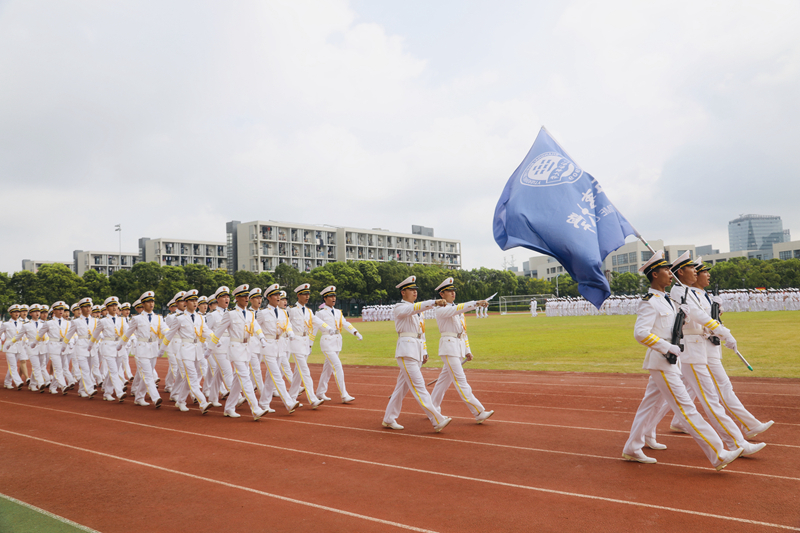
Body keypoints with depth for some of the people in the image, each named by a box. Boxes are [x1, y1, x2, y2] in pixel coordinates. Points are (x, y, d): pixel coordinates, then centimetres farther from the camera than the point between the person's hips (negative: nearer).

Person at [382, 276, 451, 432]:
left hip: (416, 352, 9)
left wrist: (424, 352, 18)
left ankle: (389, 419, 19)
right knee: (419, 387, -11)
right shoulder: (400, 308, -7)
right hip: (406, 351, -9)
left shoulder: (416, 311, 21)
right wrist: (434, 302, -41)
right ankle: (438, 421, -16)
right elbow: (414, 308, -28)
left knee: (402, 386, 11)